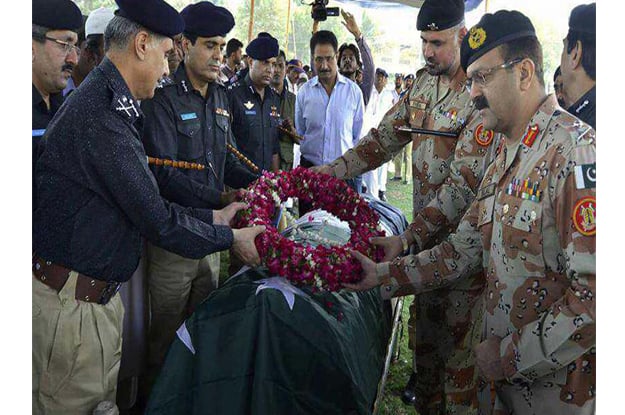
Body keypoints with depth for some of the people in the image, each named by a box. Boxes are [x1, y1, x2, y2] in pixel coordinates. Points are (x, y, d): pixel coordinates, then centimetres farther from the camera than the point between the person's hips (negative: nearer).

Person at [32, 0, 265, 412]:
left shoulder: (108, 104, 11)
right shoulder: (100, 113, -23)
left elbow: (144, 200, 13)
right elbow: (154, 219, -21)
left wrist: (214, 216, 14)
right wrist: (231, 238, -8)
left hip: (98, 293, 10)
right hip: (72, 302, -10)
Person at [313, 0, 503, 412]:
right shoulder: (425, 81, 6)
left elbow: (464, 185, -23)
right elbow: (385, 137, 11)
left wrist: (407, 238, -27)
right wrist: (330, 170, 0)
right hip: (425, 226, 7)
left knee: (459, 329, 5)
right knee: (424, 313, 19)